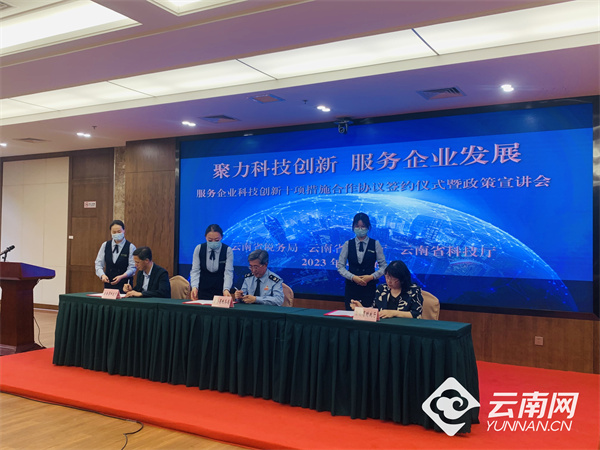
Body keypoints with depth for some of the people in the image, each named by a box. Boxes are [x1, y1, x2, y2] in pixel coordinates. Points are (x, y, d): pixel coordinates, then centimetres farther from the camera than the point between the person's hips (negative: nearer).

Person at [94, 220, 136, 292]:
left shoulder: (131, 247, -4)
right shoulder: (105, 246, 7)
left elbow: (132, 267, -7)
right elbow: (98, 264, 6)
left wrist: (121, 276, -22)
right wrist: (102, 275, -13)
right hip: (108, 283, 3)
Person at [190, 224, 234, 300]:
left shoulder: (228, 250, -6)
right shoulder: (199, 249, -2)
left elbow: (228, 272, -11)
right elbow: (195, 271, -5)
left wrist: (226, 289, -28)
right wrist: (194, 287, -22)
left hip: (221, 291, -1)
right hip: (203, 291, 1)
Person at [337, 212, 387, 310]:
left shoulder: (375, 244, 4)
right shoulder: (347, 244, 6)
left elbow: (384, 266, 3)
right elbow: (340, 266, 4)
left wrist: (371, 276, -12)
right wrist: (353, 277, -10)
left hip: (369, 287, -1)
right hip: (351, 286, 1)